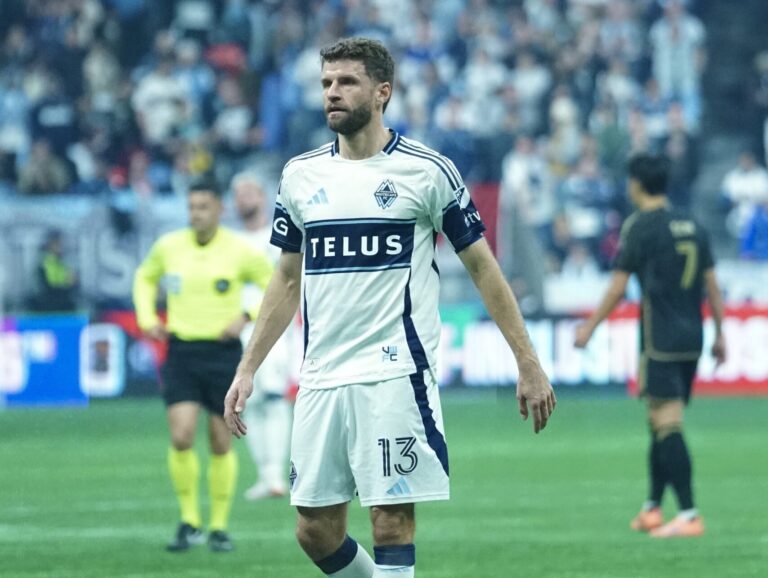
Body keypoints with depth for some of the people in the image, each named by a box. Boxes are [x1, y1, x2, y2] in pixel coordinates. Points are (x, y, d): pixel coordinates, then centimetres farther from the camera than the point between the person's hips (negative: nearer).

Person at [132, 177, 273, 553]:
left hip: (223, 353, -1)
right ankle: (189, 523, 1)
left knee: (221, 444, 4)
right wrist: (147, 317, 6)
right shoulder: (168, 246, 1)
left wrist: (246, 316, -11)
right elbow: (145, 278, 21)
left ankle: (219, 527, 18)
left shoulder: (240, 251, -6)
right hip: (181, 352, 1)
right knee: (181, 437, -14)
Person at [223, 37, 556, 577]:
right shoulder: (301, 174, 10)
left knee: (392, 522, -7)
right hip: (321, 379, 5)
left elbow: (483, 267, 1)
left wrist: (529, 364, -2)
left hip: (396, 375, -5)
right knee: (315, 531, 5)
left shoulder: (427, 170, -3)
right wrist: (247, 370, 14)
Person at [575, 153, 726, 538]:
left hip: (660, 341, -7)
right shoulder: (692, 226, 12)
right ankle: (652, 508, 22)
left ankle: (689, 515, -18)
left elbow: (618, 287, -8)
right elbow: (711, 285, 13)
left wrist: (590, 327, 2)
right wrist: (719, 334, 19)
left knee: (667, 424, -10)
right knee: (662, 423, 17)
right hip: (691, 340, 7)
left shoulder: (640, 227, -7)